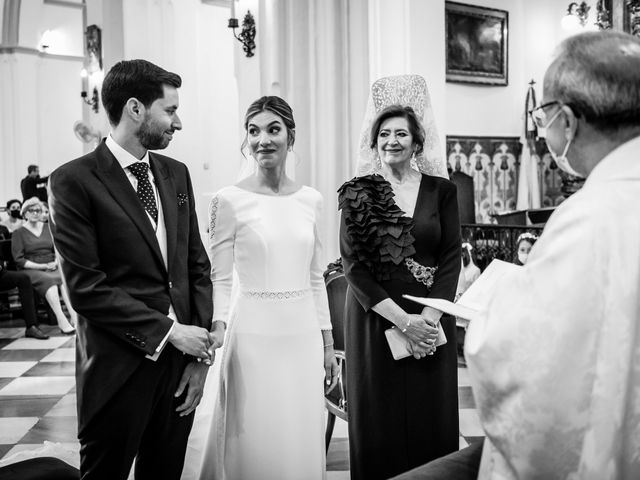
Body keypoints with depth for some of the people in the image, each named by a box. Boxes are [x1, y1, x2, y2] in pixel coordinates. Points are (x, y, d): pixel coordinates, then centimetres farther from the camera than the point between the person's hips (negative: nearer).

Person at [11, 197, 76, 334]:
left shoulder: (49, 228, 19)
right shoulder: (19, 233, 6)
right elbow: (19, 260, -2)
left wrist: (56, 262, -5)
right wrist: (42, 266, -11)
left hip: (52, 268, 3)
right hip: (31, 270, -3)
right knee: (48, 280, -36)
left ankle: (73, 314, -46)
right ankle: (61, 320, -47)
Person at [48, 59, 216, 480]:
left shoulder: (176, 174, 8)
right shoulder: (74, 181, -10)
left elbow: (197, 266, 8)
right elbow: (85, 287, -15)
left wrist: (201, 355, 2)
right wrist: (169, 331, -14)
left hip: (181, 362, 5)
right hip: (119, 367, -5)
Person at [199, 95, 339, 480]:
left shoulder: (311, 199, 6)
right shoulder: (230, 200, -6)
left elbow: (316, 277, 11)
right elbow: (220, 278, -4)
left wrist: (327, 343, 12)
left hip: (304, 335, 4)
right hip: (254, 334, -4)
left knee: (303, 443, 13)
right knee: (256, 444, 6)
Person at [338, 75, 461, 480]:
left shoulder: (441, 189, 4)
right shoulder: (357, 193, 1)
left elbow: (452, 258, 0)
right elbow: (353, 264, -5)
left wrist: (429, 317, -12)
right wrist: (401, 319, -13)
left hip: (430, 321, 1)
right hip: (374, 320, -1)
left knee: (433, 418, 7)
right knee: (379, 421, 6)